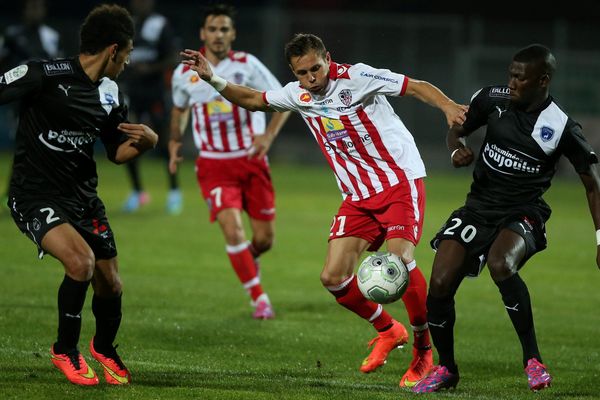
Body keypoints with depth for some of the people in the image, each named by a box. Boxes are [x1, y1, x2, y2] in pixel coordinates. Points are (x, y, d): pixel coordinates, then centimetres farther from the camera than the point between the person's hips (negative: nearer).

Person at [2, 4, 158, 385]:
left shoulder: (110, 95, 5)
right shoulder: (46, 75, -17)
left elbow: (118, 151, 14)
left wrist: (147, 140, -6)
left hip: (82, 196, 7)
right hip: (36, 197, -7)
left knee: (110, 283, 8)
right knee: (81, 260, -27)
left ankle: (104, 348, 41)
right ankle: (65, 350, -4)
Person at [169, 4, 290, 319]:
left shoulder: (246, 65, -5)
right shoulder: (184, 74, 1)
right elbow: (180, 108, 23)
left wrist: (267, 136, -17)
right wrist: (174, 142, 15)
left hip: (251, 161, 0)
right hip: (213, 166, 0)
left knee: (264, 239, 3)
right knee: (232, 228, -19)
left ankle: (248, 259, 42)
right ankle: (260, 300, -6)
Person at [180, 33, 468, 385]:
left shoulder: (355, 78, -13)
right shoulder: (298, 95, 5)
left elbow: (417, 87, -14)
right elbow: (252, 100, 20)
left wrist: (448, 107, -32)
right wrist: (212, 79, 7)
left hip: (400, 181, -7)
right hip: (359, 195, 7)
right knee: (333, 277, -4)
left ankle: (425, 350, -8)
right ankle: (388, 330, 21)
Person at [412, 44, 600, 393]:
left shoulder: (562, 128, -11)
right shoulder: (493, 99, -2)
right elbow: (457, 130, 16)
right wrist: (458, 150, -9)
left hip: (523, 214, -4)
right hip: (478, 207, 4)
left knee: (501, 265, -36)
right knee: (440, 284, -10)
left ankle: (533, 360, -21)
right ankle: (445, 369, 15)